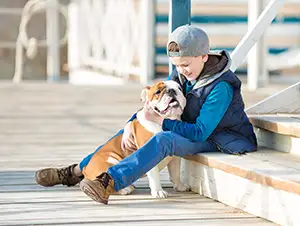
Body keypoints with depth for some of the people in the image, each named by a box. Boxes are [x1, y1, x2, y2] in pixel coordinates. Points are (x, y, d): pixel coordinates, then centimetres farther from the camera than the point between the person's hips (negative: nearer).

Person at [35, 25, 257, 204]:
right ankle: (77, 171, 2)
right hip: (190, 131, 9)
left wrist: (160, 121, -26)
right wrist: (130, 125, -11)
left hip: (217, 141, -9)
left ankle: (109, 182, -49)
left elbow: (200, 132, -28)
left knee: (164, 139, -35)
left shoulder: (222, 87, -25)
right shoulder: (181, 75, 0)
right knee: (132, 129, 3)